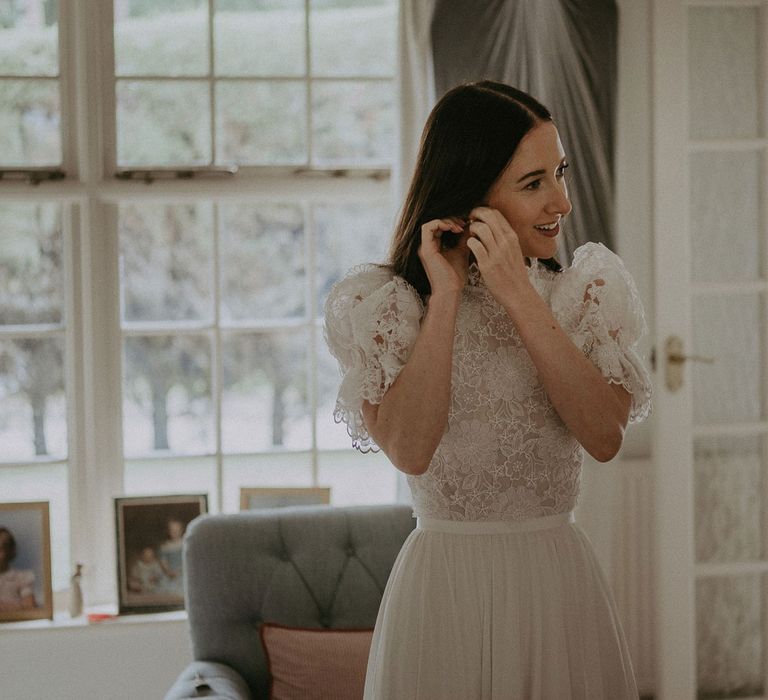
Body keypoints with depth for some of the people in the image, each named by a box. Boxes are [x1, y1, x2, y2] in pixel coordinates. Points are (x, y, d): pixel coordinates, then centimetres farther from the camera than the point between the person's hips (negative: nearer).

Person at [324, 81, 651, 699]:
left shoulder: (588, 288, 2)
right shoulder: (382, 302, -4)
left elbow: (606, 437, -13)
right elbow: (409, 450, -19)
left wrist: (519, 296, -17)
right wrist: (446, 296, -17)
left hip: (564, 577, 3)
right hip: (445, 585, -2)